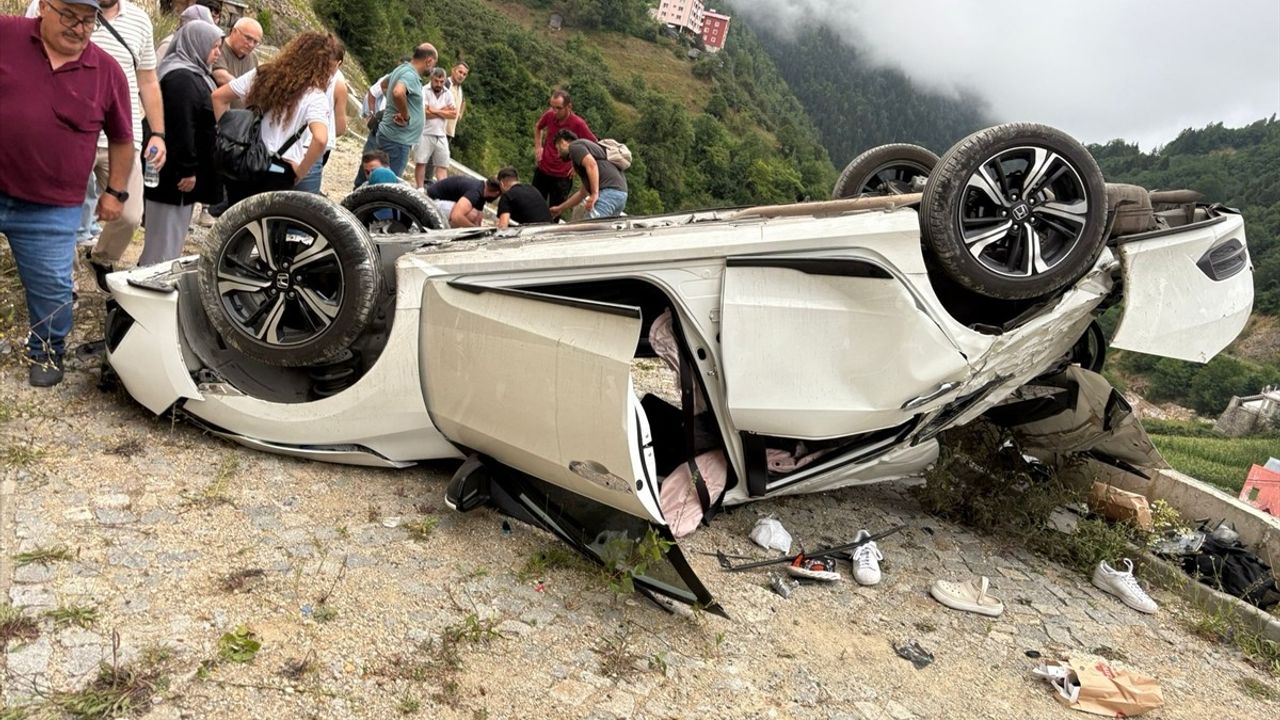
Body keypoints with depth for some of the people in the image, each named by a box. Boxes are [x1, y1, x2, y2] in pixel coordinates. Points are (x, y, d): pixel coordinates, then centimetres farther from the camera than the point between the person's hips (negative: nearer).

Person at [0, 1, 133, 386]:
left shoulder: (108, 72, -1)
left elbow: (122, 139, 9)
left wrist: (115, 191, 9)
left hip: (51, 209, 0)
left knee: (52, 290, 7)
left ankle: (46, 351, 31)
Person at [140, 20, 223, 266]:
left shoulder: (191, 74, 15)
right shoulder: (182, 79, -19)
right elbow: (181, 129, -24)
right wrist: (188, 169, -24)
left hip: (178, 169, 11)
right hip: (175, 172, -11)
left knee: (173, 233, 17)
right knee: (166, 236, -3)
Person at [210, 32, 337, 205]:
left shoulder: (262, 74, 6)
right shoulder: (314, 97, -12)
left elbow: (218, 97, 9)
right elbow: (320, 139, -28)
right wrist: (299, 172, -15)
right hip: (277, 174, -5)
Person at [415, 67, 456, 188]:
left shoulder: (448, 94, 9)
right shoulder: (424, 91, -5)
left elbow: (454, 114, -1)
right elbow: (424, 112, -16)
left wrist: (435, 111, -9)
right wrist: (443, 111, -7)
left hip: (441, 135, 4)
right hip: (425, 133, -4)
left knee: (443, 164, 2)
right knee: (420, 162, -3)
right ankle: (420, 189, 4)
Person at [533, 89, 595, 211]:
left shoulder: (578, 124, -19)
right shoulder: (549, 115, -6)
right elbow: (537, 128, 18)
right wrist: (538, 146, 6)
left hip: (562, 177, -4)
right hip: (542, 171, 4)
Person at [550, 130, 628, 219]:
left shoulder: (574, 146, 7)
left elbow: (591, 164, -15)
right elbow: (582, 192, 41)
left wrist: (594, 194, -18)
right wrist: (560, 208, 47)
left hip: (608, 191, -9)